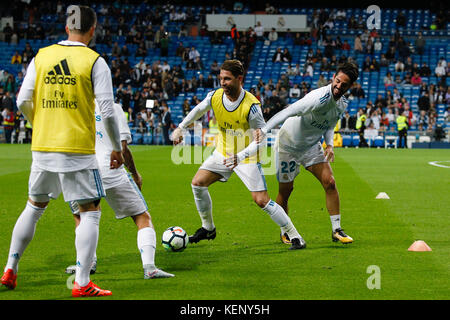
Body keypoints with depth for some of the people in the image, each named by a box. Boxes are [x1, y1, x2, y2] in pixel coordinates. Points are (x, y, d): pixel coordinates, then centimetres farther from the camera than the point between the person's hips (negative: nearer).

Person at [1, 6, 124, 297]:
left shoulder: (41, 57, 5)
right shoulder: (95, 61, -7)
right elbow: (108, 111, -10)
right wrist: (118, 148, 2)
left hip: (42, 147, 5)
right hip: (79, 149, -4)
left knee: (34, 206, 21)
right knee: (90, 212, 3)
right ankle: (82, 284, -4)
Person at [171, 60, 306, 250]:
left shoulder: (251, 105, -27)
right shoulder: (215, 97, -11)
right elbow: (197, 111, 10)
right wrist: (180, 128, 4)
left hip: (247, 157, -6)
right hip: (223, 153, 6)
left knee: (261, 200, -13)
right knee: (198, 183, -2)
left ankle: (295, 236, -2)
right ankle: (208, 229, 18)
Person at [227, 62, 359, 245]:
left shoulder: (342, 104, -4)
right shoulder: (319, 98, -31)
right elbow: (288, 112, -41)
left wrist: (329, 144, -7)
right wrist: (264, 130, -53)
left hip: (312, 146, 6)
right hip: (288, 144, -6)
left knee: (330, 183, -8)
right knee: (286, 190, 2)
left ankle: (336, 230, 0)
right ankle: (284, 232, 22)